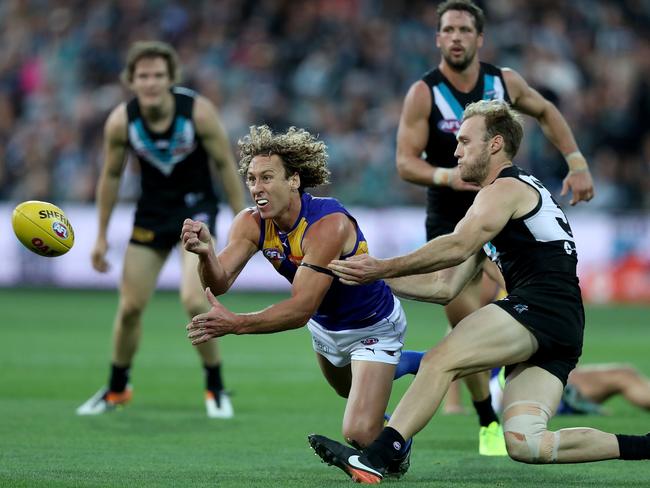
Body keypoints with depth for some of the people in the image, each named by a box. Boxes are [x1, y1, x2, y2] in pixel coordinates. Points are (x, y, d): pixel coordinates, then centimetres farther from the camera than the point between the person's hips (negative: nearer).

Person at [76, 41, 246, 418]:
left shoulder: (199, 111, -20)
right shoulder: (120, 122, -14)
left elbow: (225, 165, -8)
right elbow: (111, 177, 2)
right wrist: (102, 236, 7)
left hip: (197, 207, -3)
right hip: (152, 211, 3)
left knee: (194, 300, -20)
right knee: (131, 306, 3)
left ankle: (216, 388, -1)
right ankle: (117, 389, 26)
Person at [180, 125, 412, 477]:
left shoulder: (328, 224, -36)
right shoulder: (251, 224, -17)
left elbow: (301, 309, -41)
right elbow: (220, 282, -29)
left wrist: (236, 324, -51)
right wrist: (205, 252, -52)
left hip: (373, 326, -7)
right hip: (325, 326, 7)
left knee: (359, 434, -16)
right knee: (350, 394, 31)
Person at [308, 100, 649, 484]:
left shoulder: (506, 188, 1)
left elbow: (457, 248, -17)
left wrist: (383, 268, -16)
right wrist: (381, 278, 18)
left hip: (541, 307, -9)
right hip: (564, 334, 9)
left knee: (440, 360, -18)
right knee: (523, 444, -4)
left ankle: (374, 459, -31)